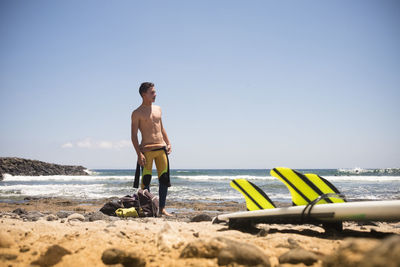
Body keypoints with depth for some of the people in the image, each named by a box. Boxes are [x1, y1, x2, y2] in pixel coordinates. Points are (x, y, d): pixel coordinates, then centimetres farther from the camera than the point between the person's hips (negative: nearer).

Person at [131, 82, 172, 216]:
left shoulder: (158, 109, 16)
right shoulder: (137, 113, -1)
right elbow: (134, 135, -5)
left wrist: (168, 143, 13)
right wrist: (139, 154, -14)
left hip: (161, 148, 5)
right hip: (146, 150, -5)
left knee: (164, 178, 1)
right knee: (146, 180, -4)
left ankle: (162, 209, 7)